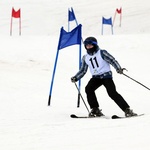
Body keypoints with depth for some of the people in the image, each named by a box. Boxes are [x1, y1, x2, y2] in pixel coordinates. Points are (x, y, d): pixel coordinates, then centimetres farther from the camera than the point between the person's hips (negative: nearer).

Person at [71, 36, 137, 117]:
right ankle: (95, 110, -12)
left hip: (106, 75, -5)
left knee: (112, 92, -19)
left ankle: (127, 110, -15)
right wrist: (75, 78, 4)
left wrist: (118, 68, -28)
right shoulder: (85, 58, 12)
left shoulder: (102, 53, -4)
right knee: (88, 89, -21)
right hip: (96, 77, 5)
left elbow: (112, 60, -11)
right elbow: (83, 70, 18)